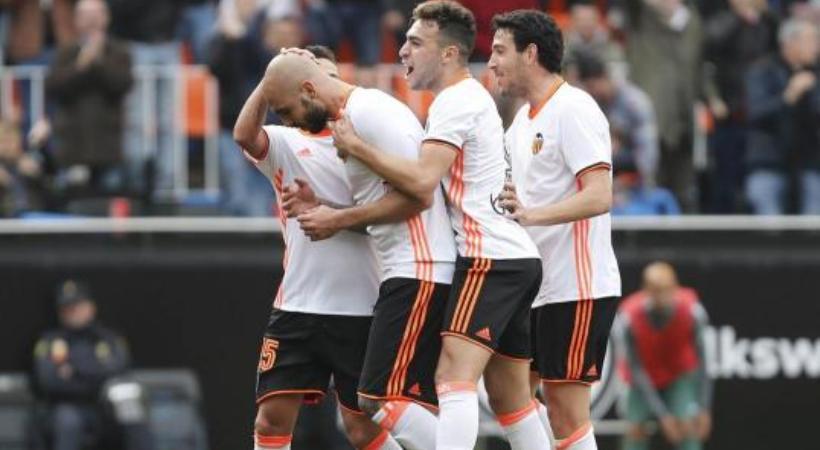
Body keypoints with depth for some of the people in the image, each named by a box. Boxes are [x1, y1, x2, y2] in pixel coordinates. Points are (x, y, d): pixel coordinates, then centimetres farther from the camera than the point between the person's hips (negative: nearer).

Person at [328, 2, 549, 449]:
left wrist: (355, 147, -14)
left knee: (454, 376, -23)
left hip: (489, 258, -11)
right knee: (510, 398, 12)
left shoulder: (455, 102, -10)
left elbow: (422, 182, -23)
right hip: (516, 258, 11)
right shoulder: (472, 97, 21)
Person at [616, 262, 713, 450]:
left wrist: (704, 408, -16)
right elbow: (636, 369, -23)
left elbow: (702, 358, -16)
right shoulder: (629, 317, -31)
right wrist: (663, 415, -26)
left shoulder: (692, 312, -29)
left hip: (681, 374, 0)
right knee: (636, 428, -10)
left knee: (688, 425, -17)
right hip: (645, 376, 0)